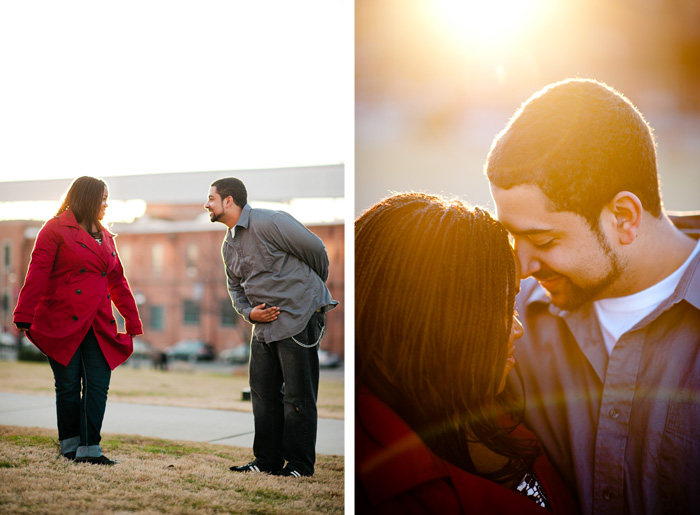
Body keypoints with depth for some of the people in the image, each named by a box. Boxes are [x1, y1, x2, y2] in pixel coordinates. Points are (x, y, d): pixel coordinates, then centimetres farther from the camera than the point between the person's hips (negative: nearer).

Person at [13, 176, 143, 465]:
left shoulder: (105, 237, 19)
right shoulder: (56, 229, -1)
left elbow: (118, 281, 22)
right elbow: (37, 274, -8)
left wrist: (133, 322, 19)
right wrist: (24, 316, -15)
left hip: (98, 325, 5)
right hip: (63, 321, -5)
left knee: (99, 383, -4)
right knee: (69, 384, 3)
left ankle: (89, 449, 0)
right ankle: (70, 445, 17)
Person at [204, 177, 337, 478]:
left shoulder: (269, 222, -14)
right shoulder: (228, 245, 14)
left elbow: (316, 249, -8)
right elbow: (235, 287, 23)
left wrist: (309, 289, 9)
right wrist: (248, 312, 1)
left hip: (299, 317, -8)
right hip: (265, 324, 8)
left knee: (297, 394, -3)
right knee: (263, 391, 9)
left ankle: (300, 463, 5)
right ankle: (268, 460, 18)